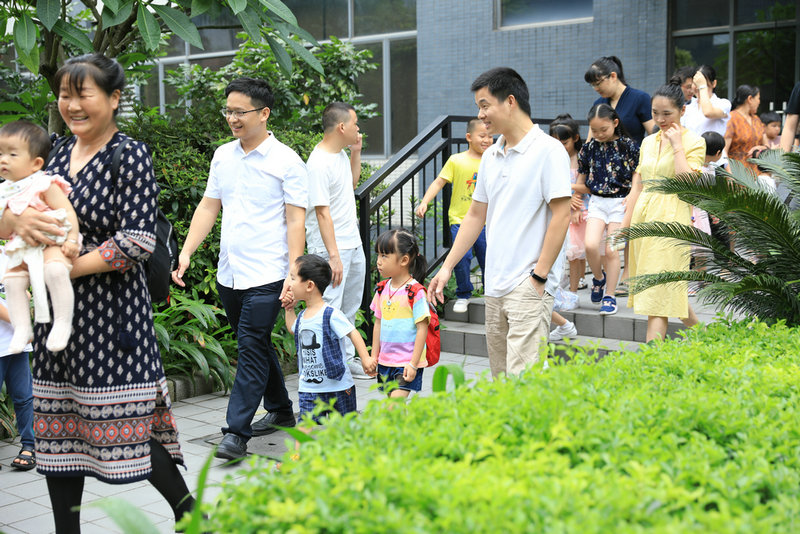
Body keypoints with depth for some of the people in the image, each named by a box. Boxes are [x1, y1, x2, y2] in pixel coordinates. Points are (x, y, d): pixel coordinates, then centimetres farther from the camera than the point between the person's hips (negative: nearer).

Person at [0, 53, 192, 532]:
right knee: (57, 424, 10)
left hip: (111, 310, -7)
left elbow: (138, 241, -16)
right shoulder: (60, 153, 12)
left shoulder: (130, 155, -7)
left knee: (125, 423, -4)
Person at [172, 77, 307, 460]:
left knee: (252, 350, -8)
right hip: (228, 273, 6)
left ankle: (237, 432, -6)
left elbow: (295, 219, -8)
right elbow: (209, 206, 15)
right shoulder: (223, 156, 11)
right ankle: (280, 411, 32)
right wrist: (186, 252, 5)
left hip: (266, 275, -6)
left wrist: (293, 273, -16)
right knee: (258, 346, 16)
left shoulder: (286, 161, -6)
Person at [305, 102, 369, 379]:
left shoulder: (341, 154, 10)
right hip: (331, 249, -10)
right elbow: (322, 212, -22)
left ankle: (347, 358, 28)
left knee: (349, 309, 17)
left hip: (353, 243, 10)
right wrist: (334, 255, -25)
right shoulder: (319, 163, -19)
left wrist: (356, 152, 15)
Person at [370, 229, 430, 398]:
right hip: (386, 360, 7)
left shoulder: (415, 292, -14)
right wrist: (374, 356, 14)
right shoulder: (382, 290, 7)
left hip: (407, 362, -7)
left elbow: (422, 329, -14)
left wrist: (413, 364, -15)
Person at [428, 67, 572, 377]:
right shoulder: (490, 156, 15)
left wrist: (538, 276, -15)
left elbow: (561, 216, -13)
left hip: (528, 285, -8)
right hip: (494, 286, 8)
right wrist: (447, 267, 16)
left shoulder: (548, 151, -9)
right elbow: (476, 216, 21)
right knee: (500, 378, 11)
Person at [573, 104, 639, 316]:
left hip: (620, 203, -3)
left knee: (611, 250, -4)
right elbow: (583, 184, 11)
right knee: (590, 245, -14)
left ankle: (610, 296, 10)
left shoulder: (628, 146, -5)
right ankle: (598, 278, 15)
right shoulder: (589, 148, 5)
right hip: (597, 202, 3)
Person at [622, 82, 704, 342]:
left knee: (659, 290, -11)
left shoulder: (694, 141, -3)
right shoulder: (648, 142, 15)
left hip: (672, 219, -7)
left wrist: (677, 145, -13)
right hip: (643, 215, 7)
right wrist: (626, 222, 14)